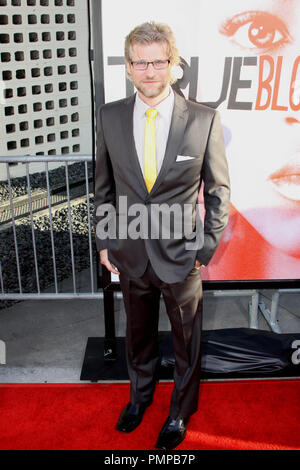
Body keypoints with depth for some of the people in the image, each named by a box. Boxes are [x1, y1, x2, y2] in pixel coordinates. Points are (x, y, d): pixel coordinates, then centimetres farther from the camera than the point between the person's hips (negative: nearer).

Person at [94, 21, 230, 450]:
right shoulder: (110, 116, -3)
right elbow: (104, 186, 6)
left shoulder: (204, 120, -11)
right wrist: (104, 241, 6)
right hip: (130, 253, 2)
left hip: (181, 254, -2)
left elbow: (218, 189, -3)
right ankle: (140, 394, 51)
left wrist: (207, 246, -6)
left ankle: (180, 411, 43)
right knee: (138, 333, 23)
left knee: (187, 339, 16)